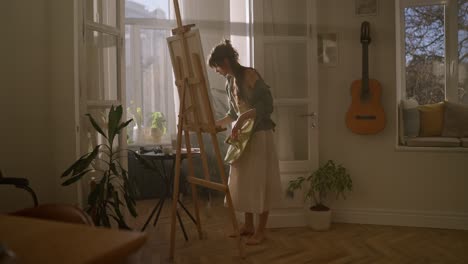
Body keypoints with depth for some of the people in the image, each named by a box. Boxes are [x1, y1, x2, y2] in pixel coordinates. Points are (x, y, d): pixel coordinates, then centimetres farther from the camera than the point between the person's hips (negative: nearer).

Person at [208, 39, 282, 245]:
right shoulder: (230, 82, 11)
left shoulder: (250, 75, -13)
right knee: (243, 180, 12)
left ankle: (260, 230, 11)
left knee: (259, 181, 0)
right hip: (242, 136, 8)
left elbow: (267, 104, -20)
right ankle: (248, 225, 26)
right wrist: (217, 124, 14)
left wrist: (243, 118, -27)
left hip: (259, 135, -8)